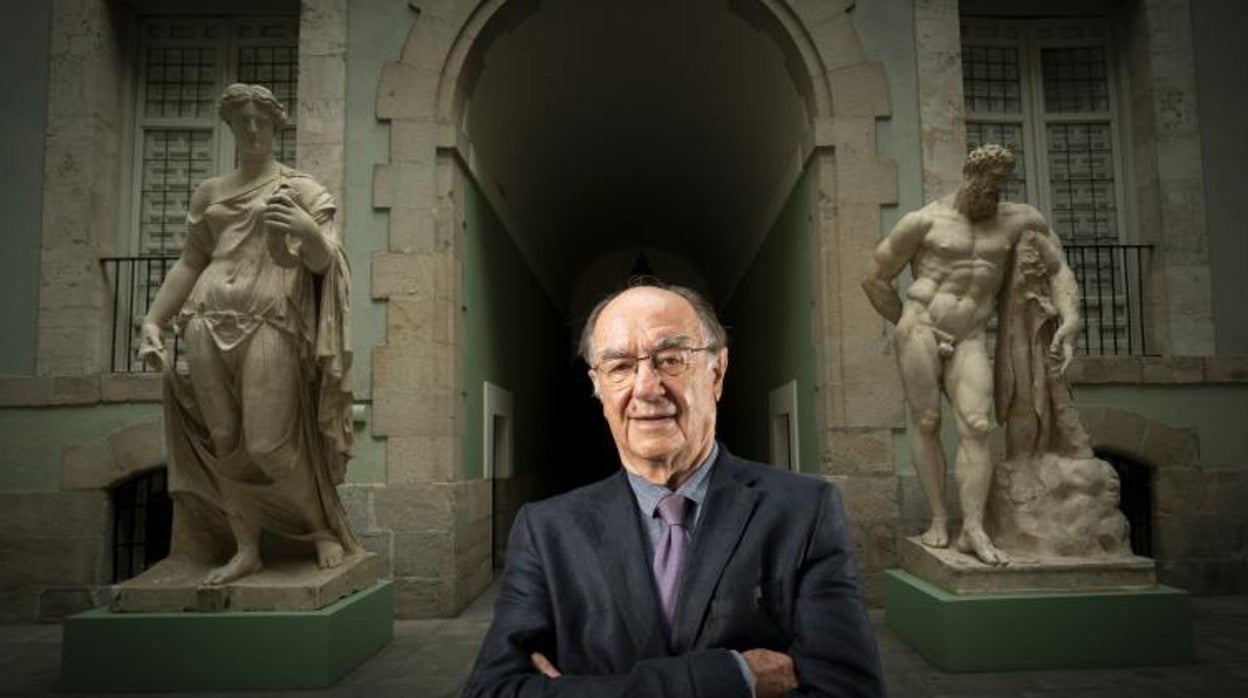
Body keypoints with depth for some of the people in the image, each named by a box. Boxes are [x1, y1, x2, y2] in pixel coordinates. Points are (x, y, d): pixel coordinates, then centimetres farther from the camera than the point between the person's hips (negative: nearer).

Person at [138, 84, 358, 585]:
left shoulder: (300, 188, 9)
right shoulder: (209, 193, 20)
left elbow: (324, 263, 1)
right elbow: (189, 262, 19)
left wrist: (308, 230, -21)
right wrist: (152, 320, 10)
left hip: (270, 323, -4)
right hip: (209, 322, 4)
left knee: (269, 445, -10)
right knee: (223, 441, 3)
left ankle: (325, 530, 10)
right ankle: (246, 549, 13)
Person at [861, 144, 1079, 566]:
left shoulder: (1018, 220, 11)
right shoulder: (924, 222, 2)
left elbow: (1059, 269, 16)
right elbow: (874, 279, 6)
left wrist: (1069, 322, 0)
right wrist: (907, 324, 6)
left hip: (970, 341, 3)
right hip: (920, 330, -2)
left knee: (976, 426, -13)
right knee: (927, 424, -4)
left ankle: (973, 529, -14)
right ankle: (939, 521, 2)